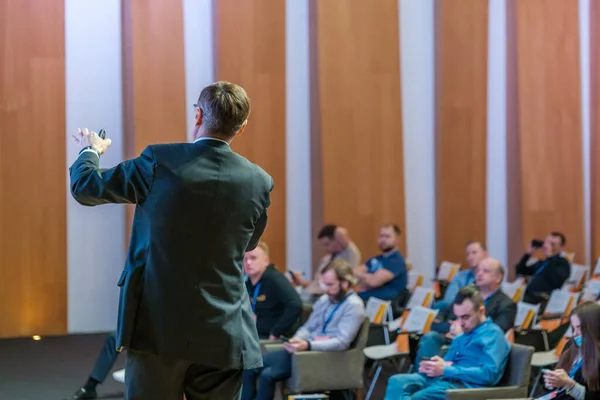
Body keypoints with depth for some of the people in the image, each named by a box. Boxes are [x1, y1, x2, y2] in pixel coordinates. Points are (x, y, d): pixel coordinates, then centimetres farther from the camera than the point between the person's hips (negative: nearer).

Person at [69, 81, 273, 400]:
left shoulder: (160, 162, -9)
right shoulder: (258, 182, -1)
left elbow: (84, 188, 4)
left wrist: (90, 151, 27)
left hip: (158, 328, -2)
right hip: (224, 337, 2)